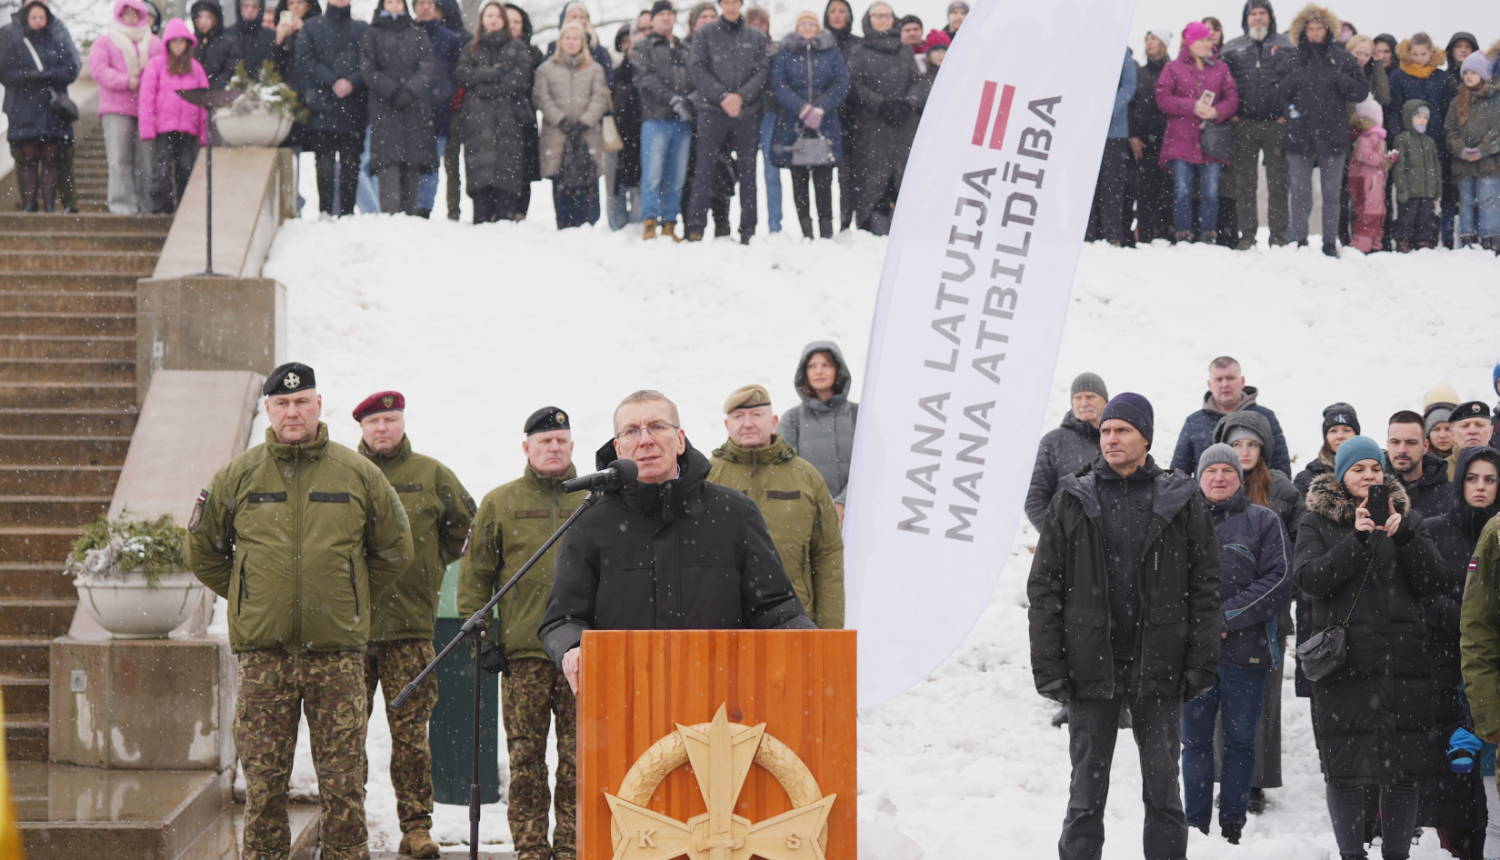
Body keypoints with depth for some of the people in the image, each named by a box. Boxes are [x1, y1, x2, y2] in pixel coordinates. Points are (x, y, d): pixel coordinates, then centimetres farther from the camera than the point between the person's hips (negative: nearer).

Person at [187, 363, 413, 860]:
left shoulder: (358, 474, 5)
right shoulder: (238, 476, 5)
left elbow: (395, 549, 17)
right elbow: (203, 550, 17)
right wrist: (248, 600, 13)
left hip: (337, 649, 0)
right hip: (261, 650, 0)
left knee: (344, 778, 1)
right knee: (263, 778, 2)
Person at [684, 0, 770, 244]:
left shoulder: (757, 38, 10)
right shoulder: (704, 35, 6)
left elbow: (763, 71, 2)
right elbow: (697, 69, -3)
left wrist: (742, 96, -14)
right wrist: (722, 96, -15)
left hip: (748, 112, 2)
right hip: (711, 111, -2)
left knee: (747, 172, 5)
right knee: (704, 169, -4)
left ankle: (748, 231, 10)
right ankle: (696, 229, -3)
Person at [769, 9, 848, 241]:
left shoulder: (832, 53, 11)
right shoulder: (785, 54, 9)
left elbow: (841, 84, 2)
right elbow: (778, 86, -1)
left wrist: (820, 109, -12)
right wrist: (803, 109, -14)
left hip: (825, 124, 0)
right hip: (793, 125, 0)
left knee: (823, 179, -4)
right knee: (799, 179, -1)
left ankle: (826, 230, -3)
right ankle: (805, 229, 1)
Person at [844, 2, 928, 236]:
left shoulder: (905, 51, 18)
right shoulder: (859, 52, 11)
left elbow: (920, 82, 11)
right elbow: (854, 85, 0)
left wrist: (908, 103, -10)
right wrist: (881, 104, -13)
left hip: (905, 126, 2)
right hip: (872, 127, -2)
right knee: (874, 180, -9)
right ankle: (878, 232, -9)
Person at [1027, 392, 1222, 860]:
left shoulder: (1182, 501, 3)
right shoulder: (1072, 501, 4)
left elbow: (1206, 588, 3)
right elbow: (1044, 588, 4)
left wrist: (1201, 662, -5)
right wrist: (1048, 667, -4)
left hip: (1159, 669, 0)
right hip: (1091, 667, 0)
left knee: (1163, 788, 5)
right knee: (1087, 791, 4)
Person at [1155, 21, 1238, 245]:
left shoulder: (1220, 69, 13)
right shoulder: (1173, 68, 6)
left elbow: (1232, 98, 7)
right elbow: (1163, 98, -4)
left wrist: (1217, 111, -14)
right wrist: (1193, 107, -14)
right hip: (1181, 140, -2)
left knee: (1210, 193, 0)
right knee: (1182, 192, -6)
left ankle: (1209, 238, 7)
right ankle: (1182, 236, 2)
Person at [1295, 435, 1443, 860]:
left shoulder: (1407, 518, 14)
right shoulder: (1317, 522, 8)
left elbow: (1429, 584, 4)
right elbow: (1310, 578, -8)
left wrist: (1404, 535, -10)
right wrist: (1358, 539, -17)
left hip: (1402, 658, 2)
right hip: (1343, 662, -2)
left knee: (1403, 768, 0)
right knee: (1344, 768, -3)